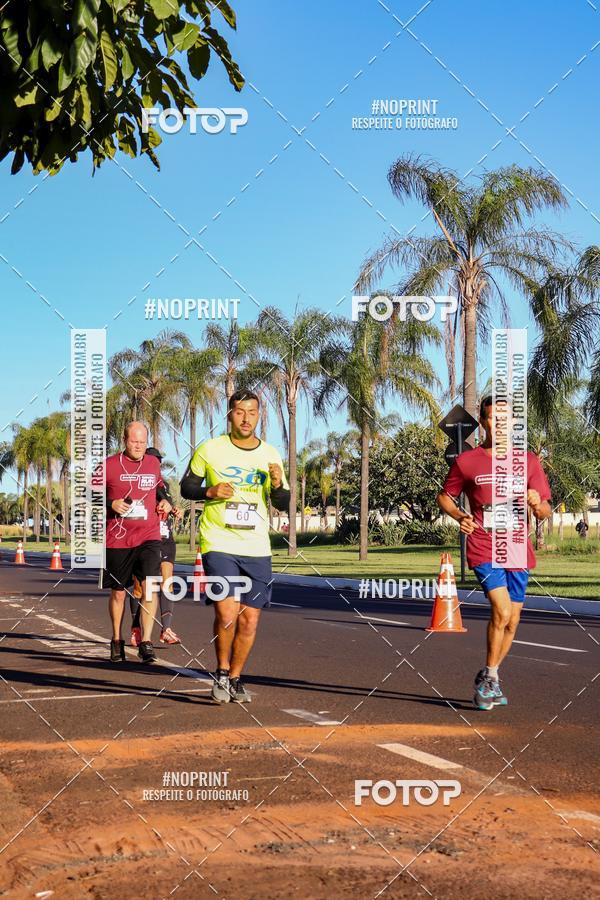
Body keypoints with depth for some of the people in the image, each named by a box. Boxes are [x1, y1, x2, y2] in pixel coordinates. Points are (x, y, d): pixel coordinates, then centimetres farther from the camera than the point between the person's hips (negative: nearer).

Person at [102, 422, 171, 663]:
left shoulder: (153, 463, 9)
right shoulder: (109, 465, -3)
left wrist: (164, 501, 7)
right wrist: (111, 504, -14)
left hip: (149, 536, 1)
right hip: (118, 538, -1)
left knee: (150, 585, -16)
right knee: (118, 592, 9)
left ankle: (146, 642, -11)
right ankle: (116, 641, 28)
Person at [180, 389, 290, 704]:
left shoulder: (270, 455, 6)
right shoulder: (210, 449, -2)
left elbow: (284, 504, 11)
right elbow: (186, 487, 7)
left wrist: (277, 486, -11)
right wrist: (210, 492, -13)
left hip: (257, 550, 3)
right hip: (218, 545, -3)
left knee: (249, 620, 5)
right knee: (227, 613, -17)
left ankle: (234, 678, 24)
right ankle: (221, 673, 6)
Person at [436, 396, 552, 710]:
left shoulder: (528, 461, 6)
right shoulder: (466, 461, 0)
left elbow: (545, 513, 9)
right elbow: (444, 497, 13)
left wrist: (538, 504, -15)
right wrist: (459, 516, -7)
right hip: (483, 549, -3)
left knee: (511, 622, 8)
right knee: (502, 610, -21)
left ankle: (488, 679, 29)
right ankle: (489, 676, -3)